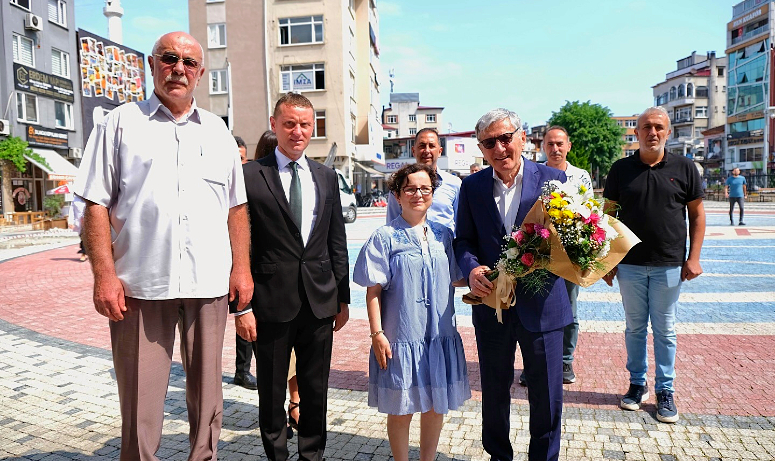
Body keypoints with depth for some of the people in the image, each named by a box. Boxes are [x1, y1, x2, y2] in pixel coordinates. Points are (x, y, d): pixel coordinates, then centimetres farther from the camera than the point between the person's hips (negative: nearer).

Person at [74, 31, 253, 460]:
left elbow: (237, 206, 13)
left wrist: (242, 267, 5)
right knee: (140, 397, 5)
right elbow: (96, 206, 1)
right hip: (141, 283, -2)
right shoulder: (120, 124, 6)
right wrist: (104, 274, -8)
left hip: (209, 283, 3)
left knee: (206, 391, 14)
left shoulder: (217, 131, 13)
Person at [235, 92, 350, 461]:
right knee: (271, 392, 13)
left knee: (316, 390, 16)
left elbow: (337, 244, 10)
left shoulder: (327, 177, 8)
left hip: (320, 304, 4)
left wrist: (343, 298, 9)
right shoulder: (250, 175, -4)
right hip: (271, 305, -3)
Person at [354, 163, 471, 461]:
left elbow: (456, 278, 14)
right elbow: (373, 290, -7)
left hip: (441, 336, 4)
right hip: (402, 338, -4)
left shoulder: (443, 235, 6)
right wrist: (377, 333, -11)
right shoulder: (385, 237, -7)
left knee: (437, 405, 16)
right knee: (400, 410, 9)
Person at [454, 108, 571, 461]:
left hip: (541, 303, -1)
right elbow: (463, 240, 3)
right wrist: (471, 269, -17)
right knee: (494, 389, 18)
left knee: (547, 392, 12)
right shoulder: (472, 187, 1)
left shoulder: (553, 179, -4)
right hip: (491, 303, 2)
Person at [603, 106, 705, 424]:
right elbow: (609, 214, 4)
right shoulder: (621, 169, 1)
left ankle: (665, 391, 22)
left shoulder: (684, 168, 0)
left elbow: (697, 213, 4)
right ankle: (637, 384, 26)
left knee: (665, 330, 8)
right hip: (630, 264, 1)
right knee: (635, 327, 12)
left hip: (669, 265, -1)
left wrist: (694, 258, -2)